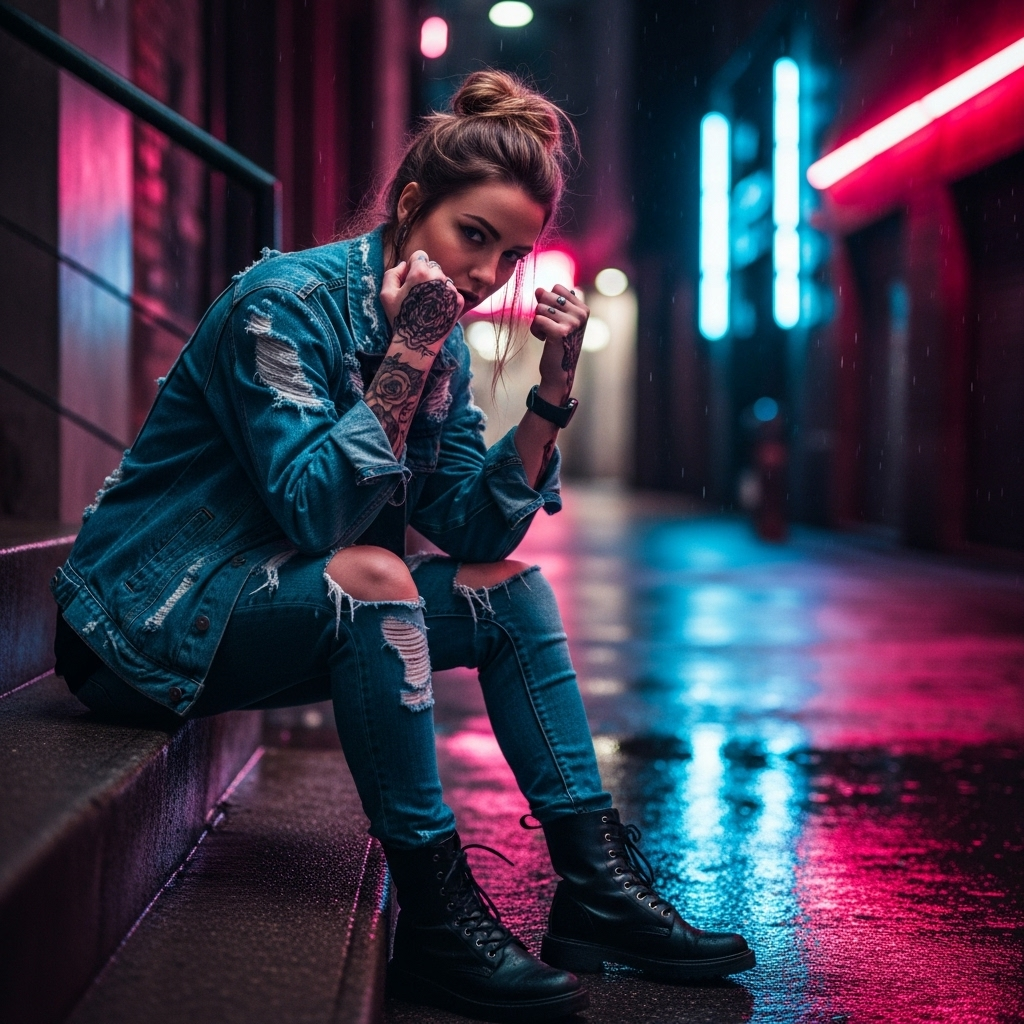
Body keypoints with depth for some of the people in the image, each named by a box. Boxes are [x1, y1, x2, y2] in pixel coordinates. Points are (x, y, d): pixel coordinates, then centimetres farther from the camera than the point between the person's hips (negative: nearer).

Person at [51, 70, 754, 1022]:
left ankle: (597, 886, 0)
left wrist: (553, 390, -10)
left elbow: (477, 531, -2)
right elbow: (315, 509, -29)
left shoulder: (441, 344, 4)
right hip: (153, 617, -8)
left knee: (512, 588, 1)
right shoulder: (285, 300, -19)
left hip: (292, 609, 8)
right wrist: (406, 357, -28)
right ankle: (435, 921, -26)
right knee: (369, 577, -33)